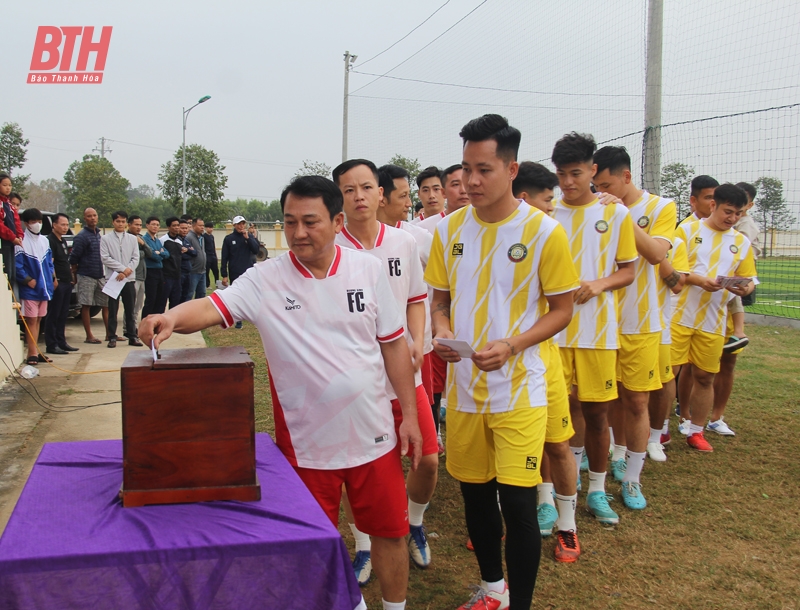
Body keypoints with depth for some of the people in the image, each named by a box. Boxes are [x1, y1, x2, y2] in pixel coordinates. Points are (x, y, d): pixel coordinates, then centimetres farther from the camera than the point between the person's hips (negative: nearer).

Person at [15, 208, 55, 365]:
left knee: (38, 319, 11)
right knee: (31, 320, -5)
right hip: (30, 289, -6)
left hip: (44, 287, 6)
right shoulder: (22, 242, -9)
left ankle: (35, 351, 17)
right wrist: (28, 280, -17)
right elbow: (17, 266, -13)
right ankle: (32, 353, -2)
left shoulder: (44, 240, 13)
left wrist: (53, 278, 12)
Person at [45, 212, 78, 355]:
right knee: (53, 315, -5)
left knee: (63, 315, 12)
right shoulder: (50, 240, -10)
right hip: (57, 283, -9)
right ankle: (51, 345, -2)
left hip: (67, 283, 9)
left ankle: (61, 342, 18)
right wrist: (54, 280, -22)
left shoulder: (62, 241, 19)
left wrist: (71, 277, 18)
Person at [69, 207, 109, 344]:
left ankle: (109, 334, 11)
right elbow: (73, 257, -10)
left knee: (106, 304, 6)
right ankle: (89, 336, 6)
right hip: (86, 276, -7)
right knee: (86, 306, 1)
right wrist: (76, 270, 0)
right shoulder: (81, 236, -10)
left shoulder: (99, 234, 13)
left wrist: (104, 271, 12)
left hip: (100, 276, 7)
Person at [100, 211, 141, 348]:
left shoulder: (132, 239, 7)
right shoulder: (106, 239, 1)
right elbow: (105, 258, -6)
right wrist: (123, 268, -12)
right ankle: (112, 337, 9)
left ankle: (132, 336, 12)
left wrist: (125, 272, -11)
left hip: (129, 279, 2)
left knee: (130, 310, 6)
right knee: (112, 310, 3)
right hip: (113, 279, -2)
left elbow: (135, 259, 3)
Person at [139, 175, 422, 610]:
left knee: (389, 530, 15)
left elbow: (393, 345, 1)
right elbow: (213, 307, -21)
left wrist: (409, 415, 1)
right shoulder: (265, 280, -8)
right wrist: (173, 317, -44)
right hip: (306, 442, -1)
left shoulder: (368, 270, -4)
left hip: (373, 435, 1)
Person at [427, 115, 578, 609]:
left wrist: (510, 346, -19)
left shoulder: (543, 231, -9)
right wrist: (441, 332, -10)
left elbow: (562, 309, -5)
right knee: (475, 492, 15)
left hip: (519, 389, -4)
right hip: (463, 386, 4)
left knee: (517, 501, -5)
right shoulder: (450, 228, 3)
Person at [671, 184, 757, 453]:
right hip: (679, 316, -3)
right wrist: (698, 280, -21)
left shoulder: (742, 242, 10)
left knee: (705, 377, 9)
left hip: (713, 321, 3)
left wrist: (745, 288, -13)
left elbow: (749, 279, 11)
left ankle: (696, 432, 23)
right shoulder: (687, 230, -1)